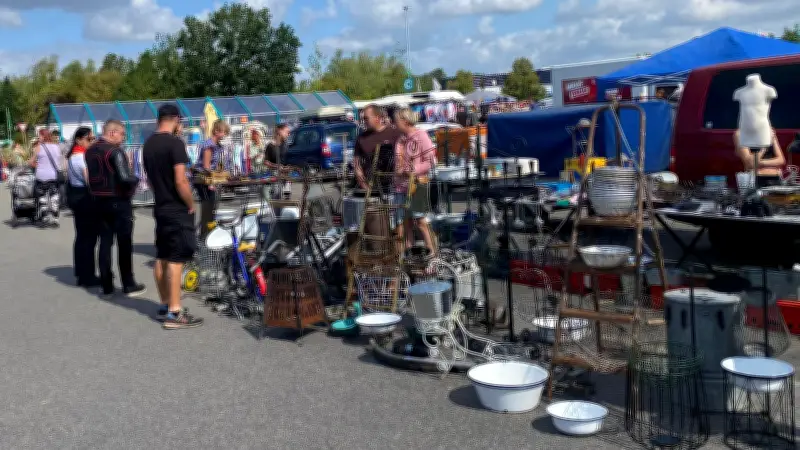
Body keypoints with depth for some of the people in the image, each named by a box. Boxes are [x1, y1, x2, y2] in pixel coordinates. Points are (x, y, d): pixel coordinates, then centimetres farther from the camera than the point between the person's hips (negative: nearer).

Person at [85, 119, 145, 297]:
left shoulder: (90, 151, 9)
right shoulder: (115, 151, -16)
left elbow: (91, 175, 17)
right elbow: (125, 177, -23)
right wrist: (137, 179, -5)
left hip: (99, 201, 7)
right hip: (119, 201, -7)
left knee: (105, 242, 9)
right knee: (124, 244, 2)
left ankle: (106, 286, 10)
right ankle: (129, 285, 8)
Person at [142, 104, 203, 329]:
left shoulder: (148, 144, 9)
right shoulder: (175, 142, -16)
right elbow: (180, 180, -21)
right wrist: (191, 205, -9)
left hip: (160, 207, 8)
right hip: (177, 210, -8)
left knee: (161, 258, 13)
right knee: (176, 260, -7)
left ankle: (165, 305, 22)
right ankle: (174, 313, -6)